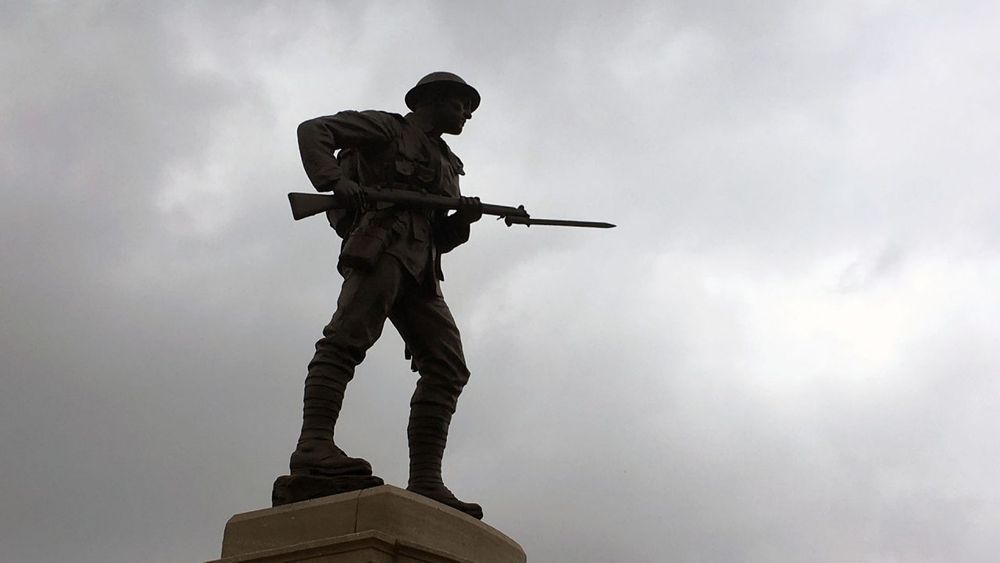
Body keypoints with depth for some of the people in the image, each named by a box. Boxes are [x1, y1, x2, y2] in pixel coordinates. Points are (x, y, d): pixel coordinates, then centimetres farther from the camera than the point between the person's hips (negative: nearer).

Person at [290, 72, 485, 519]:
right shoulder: (387, 128, 15)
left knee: (447, 365, -8)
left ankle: (425, 482, -15)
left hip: (420, 266, 7)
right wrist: (334, 179, -15)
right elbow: (313, 130, 4)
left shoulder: (447, 165, 35)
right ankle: (314, 444, -40)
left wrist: (463, 219, 11)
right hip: (380, 244, -7)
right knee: (350, 335, -27)